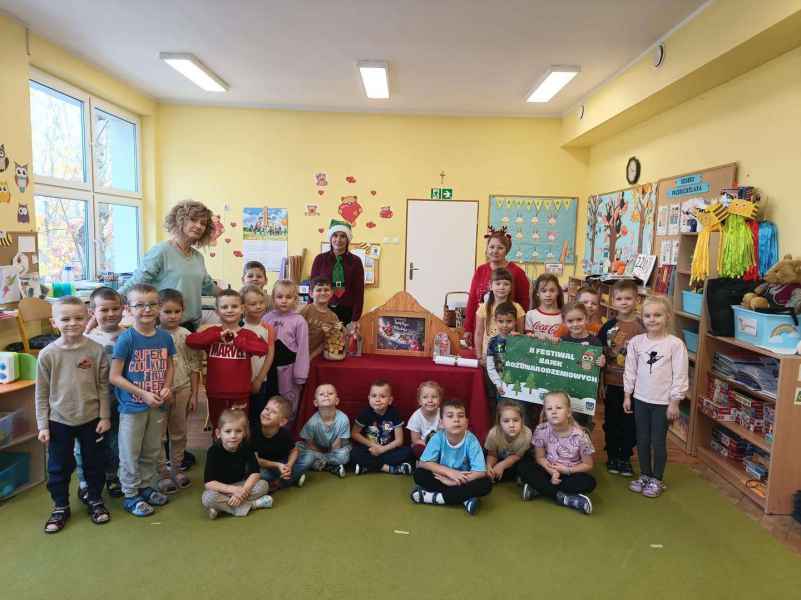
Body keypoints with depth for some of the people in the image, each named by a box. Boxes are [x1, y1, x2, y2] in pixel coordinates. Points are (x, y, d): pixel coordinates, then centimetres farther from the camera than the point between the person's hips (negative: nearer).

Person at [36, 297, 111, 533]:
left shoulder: (96, 350, -10)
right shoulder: (47, 354, -9)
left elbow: (103, 387, -3)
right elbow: (41, 393, -2)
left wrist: (105, 417, -3)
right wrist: (42, 425, -3)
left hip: (91, 419, 0)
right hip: (59, 421, 0)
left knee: (94, 463, 14)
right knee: (58, 467, 13)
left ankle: (95, 500, 35)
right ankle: (60, 507, 33)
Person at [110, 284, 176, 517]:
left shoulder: (164, 337, -3)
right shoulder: (126, 339, -16)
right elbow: (114, 376, -15)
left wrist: (167, 388, -7)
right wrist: (144, 394, -19)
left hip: (157, 405, 5)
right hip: (132, 406, -4)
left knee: (152, 451, 19)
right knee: (130, 454, 9)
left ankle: (147, 487, 36)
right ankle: (131, 495, 25)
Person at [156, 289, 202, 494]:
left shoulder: (187, 336, -2)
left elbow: (194, 366, 2)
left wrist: (194, 394, 1)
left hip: (182, 390, 2)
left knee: (179, 433, 15)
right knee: (159, 435, 8)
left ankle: (176, 468, 31)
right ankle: (163, 472, 21)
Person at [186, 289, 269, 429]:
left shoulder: (247, 334, -3)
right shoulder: (212, 332, 0)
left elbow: (264, 349, -22)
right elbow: (190, 340, -17)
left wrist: (238, 340, -18)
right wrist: (218, 336, -19)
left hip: (240, 393, -1)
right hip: (215, 392, 1)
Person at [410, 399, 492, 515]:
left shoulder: (471, 440, -22)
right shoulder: (438, 437, -18)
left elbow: (480, 472, -24)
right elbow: (424, 463, -16)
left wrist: (452, 482, -25)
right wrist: (449, 472, -26)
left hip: (462, 481, -1)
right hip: (443, 478, 1)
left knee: (486, 484, -29)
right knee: (419, 474, -23)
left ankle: (436, 497, -22)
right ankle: (465, 498, -23)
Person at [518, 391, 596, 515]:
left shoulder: (579, 435, -19)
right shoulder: (541, 430, -16)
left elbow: (588, 465, -8)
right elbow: (540, 457, -5)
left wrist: (567, 470, -19)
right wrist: (552, 472, -23)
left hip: (571, 474, -1)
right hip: (549, 471, 1)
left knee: (589, 482, -31)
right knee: (523, 466, -23)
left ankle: (538, 488, -27)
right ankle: (562, 497, -27)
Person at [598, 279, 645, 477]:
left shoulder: (643, 327, -6)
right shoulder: (608, 327, -1)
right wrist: (600, 383, 0)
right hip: (611, 383, 1)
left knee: (630, 422, 10)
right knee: (611, 421, 12)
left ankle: (625, 458, 26)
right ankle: (612, 456, 27)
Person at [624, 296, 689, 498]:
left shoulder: (675, 344, -12)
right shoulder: (636, 342, -1)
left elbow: (680, 375, -9)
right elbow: (630, 370, 6)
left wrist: (674, 402, -9)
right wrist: (627, 395, 6)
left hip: (663, 402, -3)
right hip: (640, 399, 3)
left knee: (658, 442, 7)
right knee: (642, 440, 13)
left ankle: (657, 479, 23)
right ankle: (644, 475, 29)